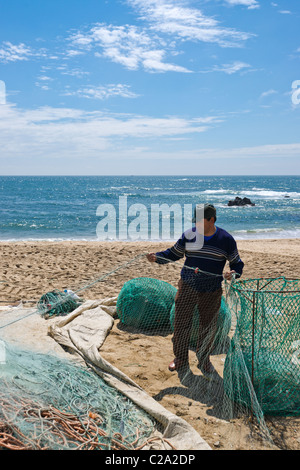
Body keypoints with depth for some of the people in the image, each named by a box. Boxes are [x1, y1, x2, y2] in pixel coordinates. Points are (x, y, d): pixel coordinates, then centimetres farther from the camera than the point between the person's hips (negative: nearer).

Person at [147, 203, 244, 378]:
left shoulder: (226, 239, -6)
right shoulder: (189, 235, 0)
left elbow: (237, 263, 1)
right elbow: (174, 253, 11)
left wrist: (233, 273, -21)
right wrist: (157, 257, -5)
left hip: (211, 291, -1)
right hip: (187, 286, 2)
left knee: (208, 327, 9)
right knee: (181, 323, 4)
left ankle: (204, 360, 31)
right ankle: (181, 359, 24)